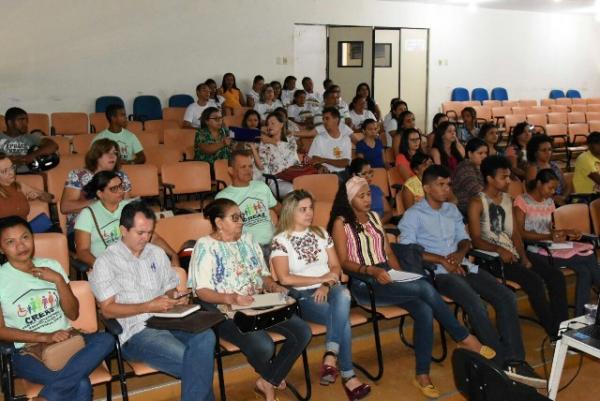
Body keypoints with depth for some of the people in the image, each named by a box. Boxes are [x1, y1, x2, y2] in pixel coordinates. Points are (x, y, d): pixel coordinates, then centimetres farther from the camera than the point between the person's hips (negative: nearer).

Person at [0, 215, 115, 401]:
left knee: (106, 340, -30)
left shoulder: (52, 266, 9)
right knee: (81, 385, -35)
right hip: (28, 351, -5)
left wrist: (59, 280, -7)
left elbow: (73, 314, 7)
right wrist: (45, 337, -15)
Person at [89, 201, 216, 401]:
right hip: (135, 332, -5)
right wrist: (149, 307, -15)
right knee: (189, 360, -29)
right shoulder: (105, 262, 0)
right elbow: (108, 309, -6)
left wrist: (175, 297, -2)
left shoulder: (157, 253, 17)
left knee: (205, 336, -29)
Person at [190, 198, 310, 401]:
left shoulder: (247, 239, 13)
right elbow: (202, 291, -14)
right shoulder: (205, 245, -7)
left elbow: (264, 274, 16)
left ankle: (267, 383, 2)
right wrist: (230, 298, -30)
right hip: (225, 311, -7)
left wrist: (274, 287, -6)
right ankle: (274, 377, 9)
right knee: (264, 346, -30)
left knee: (302, 332, -12)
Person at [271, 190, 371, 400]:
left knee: (343, 295, -35)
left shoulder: (321, 233, 13)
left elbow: (336, 267, 11)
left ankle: (330, 356, -35)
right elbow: (285, 279, -13)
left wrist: (327, 285, -11)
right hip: (302, 295, -4)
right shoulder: (280, 241, -3)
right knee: (342, 318, -30)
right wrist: (320, 278, -12)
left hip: (329, 288, 4)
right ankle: (347, 375, -21)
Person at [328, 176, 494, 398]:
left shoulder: (373, 217, 19)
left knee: (424, 311, -23)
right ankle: (463, 337, -9)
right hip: (363, 283, -6)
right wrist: (371, 270, -22)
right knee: (424, 288, -26)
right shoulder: (341, 222, 0)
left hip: (387, 277, 6)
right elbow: (344, 262, -8)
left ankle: (422, 374, -13)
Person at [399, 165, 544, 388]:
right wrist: (442, 260, -16)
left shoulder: (452, 210, 21)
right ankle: (503, 362, -20)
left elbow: (465, 239, 21)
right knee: (475, 303, -31)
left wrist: (460, 253, -3)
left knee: (507, 296, -13)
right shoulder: (413, 215, -1)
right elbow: (407, 250, -12)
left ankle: (514, 361, -16)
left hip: (462, 266, 7)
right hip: (437, 272, -7)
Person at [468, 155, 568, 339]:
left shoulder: (507, 199, 17)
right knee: (534, 281, -25)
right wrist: (499, 250, -29)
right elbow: (476, 239, -14)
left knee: (556, 276, -8)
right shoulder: (477, 202, -7)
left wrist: (524, 257, -1)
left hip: (513, 256, 8)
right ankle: (555, 333, -12)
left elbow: (514, 232, 14)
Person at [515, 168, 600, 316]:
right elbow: (520, 233, -12)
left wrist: (566, 233, -3)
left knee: (584, 270, -19)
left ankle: (581, 317, -12)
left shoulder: (549, 202, 17)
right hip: (535, 251, -7)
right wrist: (548, 237, -24)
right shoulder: (522, 201, -5)